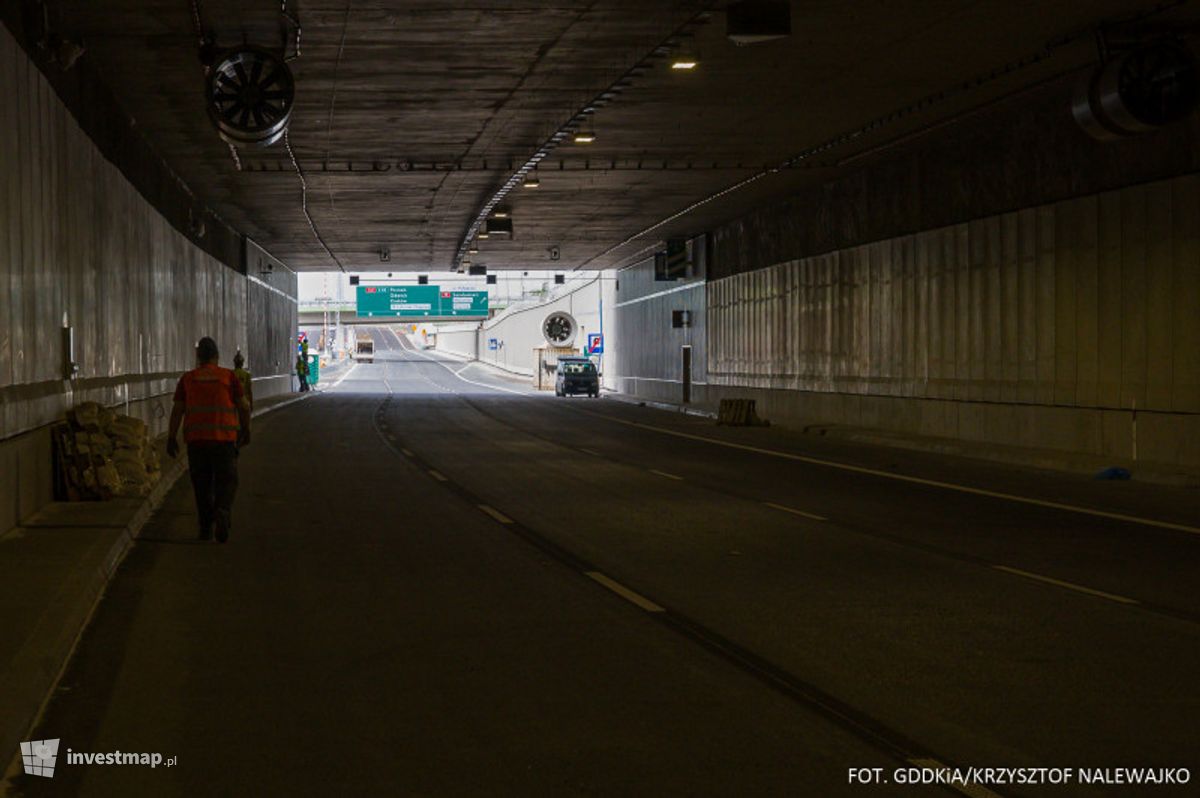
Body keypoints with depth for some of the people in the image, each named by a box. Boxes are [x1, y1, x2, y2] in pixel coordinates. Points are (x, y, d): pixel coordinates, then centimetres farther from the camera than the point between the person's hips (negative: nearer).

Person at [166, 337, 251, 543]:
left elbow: (177, 410, 2)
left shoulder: (187, 379, 5)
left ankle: (206, 528, 14)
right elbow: (243, 406, 2)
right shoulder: (228, 377, 2)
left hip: (196, 439, 2)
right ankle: (222, 511, -22)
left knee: (202, 484, 11)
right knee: (226, 481, 5)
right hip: (224, 438, -1)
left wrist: (171, 438, 6)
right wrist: (245, 430, 15)